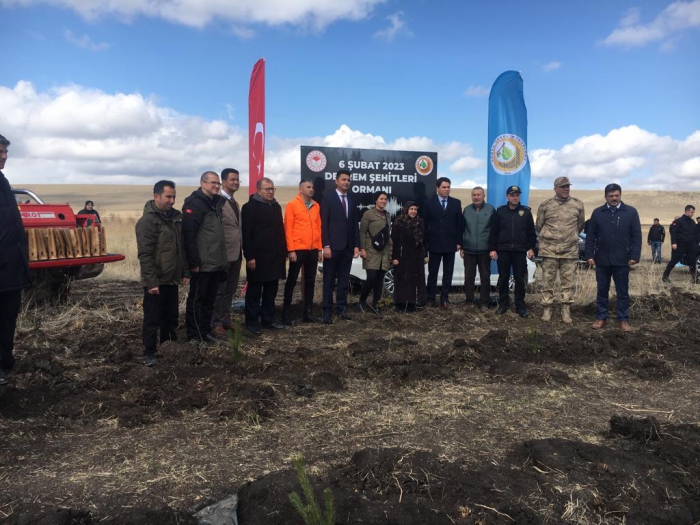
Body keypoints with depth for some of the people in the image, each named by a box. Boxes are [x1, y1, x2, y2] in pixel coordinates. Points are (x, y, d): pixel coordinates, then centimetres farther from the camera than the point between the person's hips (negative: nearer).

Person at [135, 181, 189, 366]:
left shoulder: (176, 217, 10)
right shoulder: (147, 220, -13)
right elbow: (145, 255, -19)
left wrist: (185, 272, 13)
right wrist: (151, 281, -22)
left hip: (172, 279, 7)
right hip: (156, 281, -7)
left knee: (171, 318, 17)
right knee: (153, 319, 2)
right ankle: (149, 352, 13)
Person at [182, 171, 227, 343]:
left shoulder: (217, 203, 14)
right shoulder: (195, 204, -12)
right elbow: (188, 235, -19)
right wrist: (194, 262, -20)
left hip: (215, 263, 8)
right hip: (202, 264, -8)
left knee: (210, 299, 14)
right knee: (196, 299, 2)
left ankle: (205, 331, 24)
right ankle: (194, 335, 11)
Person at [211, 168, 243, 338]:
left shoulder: (235, 202, 16)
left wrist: (241, 249, 13)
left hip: (236, 252, 8)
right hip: (223, 253, -8)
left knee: (230, 290, 15)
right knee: (219, 290, 1)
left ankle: (226, 320, 25)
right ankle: (216, 324, 10)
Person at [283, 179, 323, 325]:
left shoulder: (316, 206, 12)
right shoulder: (292, 205, -4)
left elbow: (319, 228, 14)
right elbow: (288, 228, -7)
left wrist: (320, 249, 9)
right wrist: (291, 250, -13)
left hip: (313, 250, 5)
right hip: (298, 250, -5)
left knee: (310, 281, 10)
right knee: (292, 281, 3)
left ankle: (308, 312, 18)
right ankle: (286, 313, 11)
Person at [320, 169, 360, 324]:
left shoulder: (352, 201, 15)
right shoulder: (328, 199, -1)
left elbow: (355, 225, 13)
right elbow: (324, 224, -7)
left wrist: (356, 245, 6)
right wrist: (326, 245, -15)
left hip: (348, 247, 5)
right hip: (333, 246, -5)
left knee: (344, 280, 8)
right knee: (329, 280, 1)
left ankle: (341, 309, 15)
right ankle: (327, 311, 5)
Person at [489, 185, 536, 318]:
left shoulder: (526, 212, 5)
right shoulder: (500, 211, 4)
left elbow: (531, 232, 7)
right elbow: (493, 232, 3)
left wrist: (531, 248, 1)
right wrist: (492, 249, -2)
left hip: (520, 251, 0)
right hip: (503, 250, 0)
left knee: (520, 279, 3)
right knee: (503, 278, 6)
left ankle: (520, 305, 11)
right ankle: (503, 303, 16)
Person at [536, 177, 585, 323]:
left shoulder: (578, 205, 4)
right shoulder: (545, 205, -1)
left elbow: (580, 225, 16)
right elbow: (539, 226, 10)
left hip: (570, 251, 1)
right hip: (549, 250, -1)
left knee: (568, 283, 5)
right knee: (547, 282, 4)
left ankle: (566, 311, 13)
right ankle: (547, 309, 13)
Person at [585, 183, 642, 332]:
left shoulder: (631, 212, 2)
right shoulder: (597, 213, 5)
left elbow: (636, 236, 0)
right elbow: (590, 236, 5)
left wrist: (634, 256, -7)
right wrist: (589, 255, -2)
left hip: (622, 260, -1)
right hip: (602, 259, 1)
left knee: (623, 291, 6)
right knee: (602, 291, 9)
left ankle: (623, 319, 15)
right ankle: (601, 317, 17)